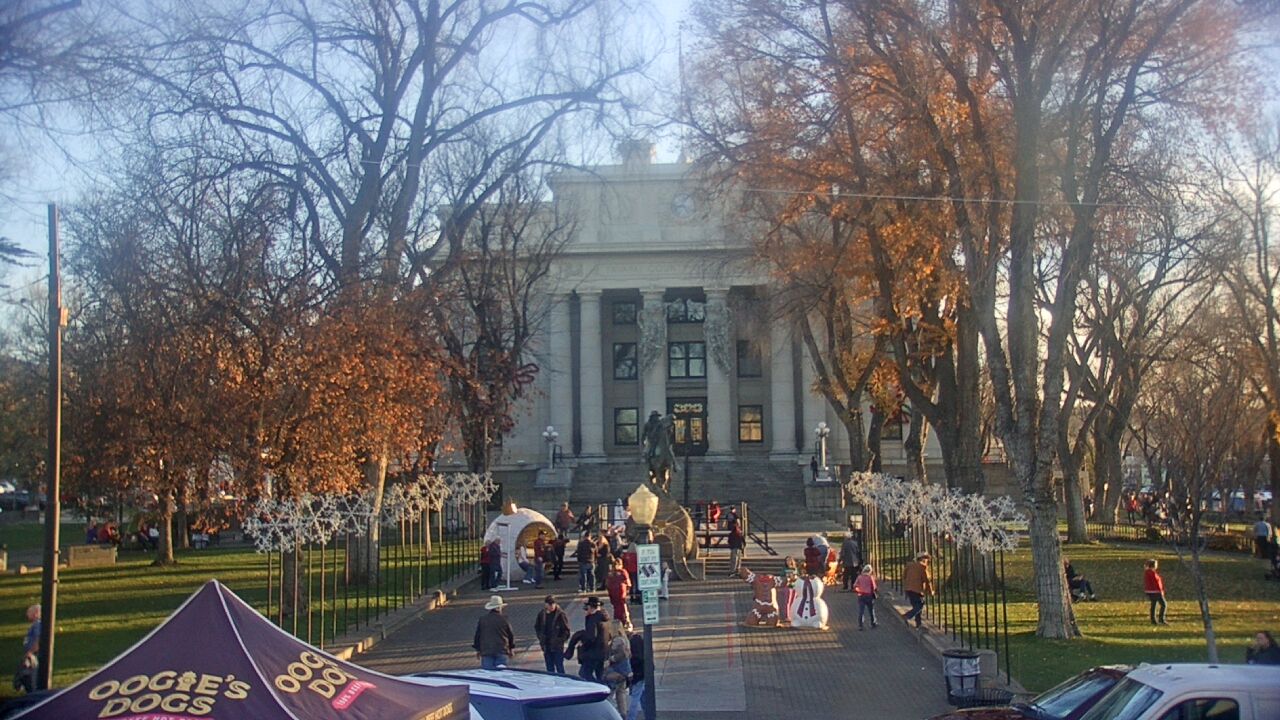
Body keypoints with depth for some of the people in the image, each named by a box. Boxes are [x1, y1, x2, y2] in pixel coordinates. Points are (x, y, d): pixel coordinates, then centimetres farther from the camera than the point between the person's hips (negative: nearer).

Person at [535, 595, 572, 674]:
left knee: (559, 668, -1)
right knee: (549, 668, 13)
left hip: (557, 646, -5)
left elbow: (566, 631, -8)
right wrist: (541, 637, 4)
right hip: (546, 646, 5)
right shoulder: (542, 614, 3)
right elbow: (537, 627, 17)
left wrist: (560, 640, -14)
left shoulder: (560, 615, -11)